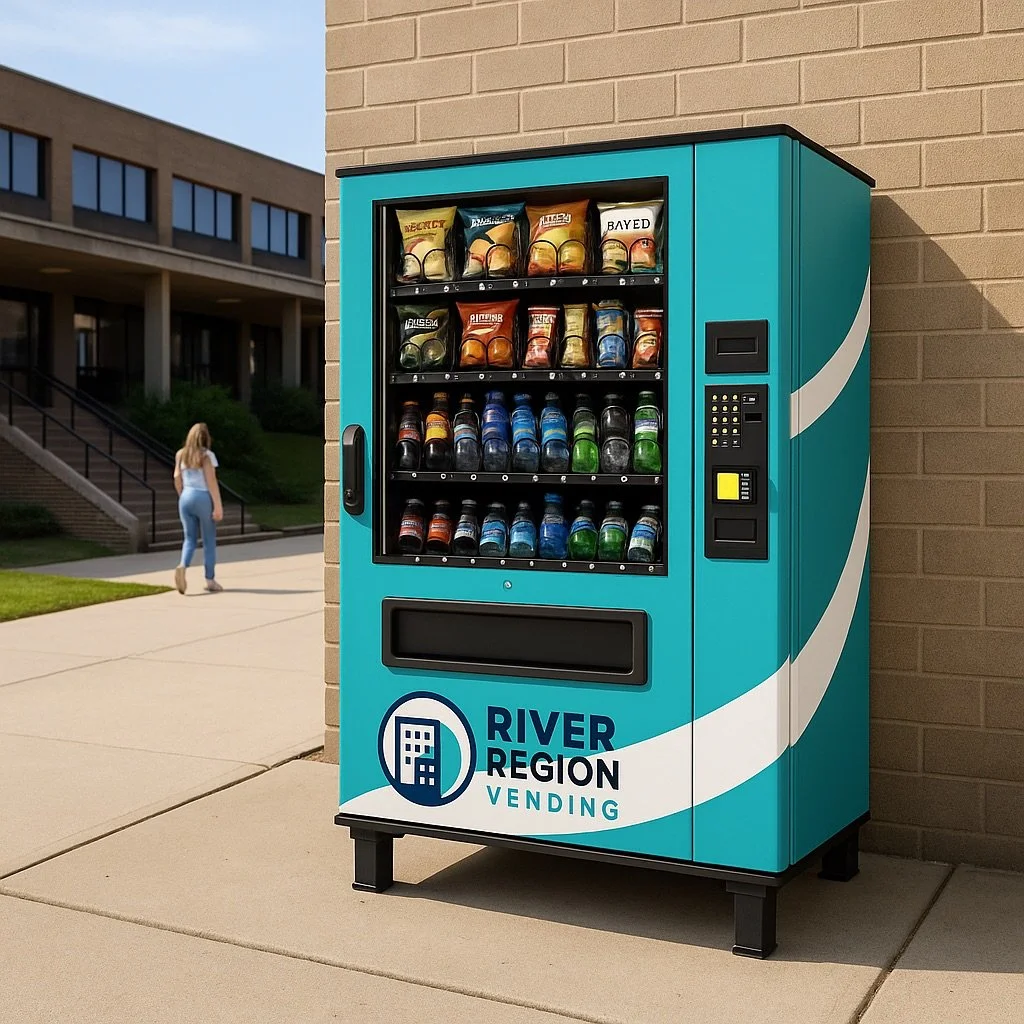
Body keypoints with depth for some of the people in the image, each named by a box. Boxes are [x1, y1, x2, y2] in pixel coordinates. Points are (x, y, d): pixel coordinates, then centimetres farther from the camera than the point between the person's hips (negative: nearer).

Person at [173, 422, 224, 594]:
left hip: (186, 498, 4)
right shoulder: (207, 456, -9)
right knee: (209, 541, 7)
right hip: (204, 498, -4)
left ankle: (182, 566, -19)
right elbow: (212, 482, -13)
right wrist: (218, 505, -11)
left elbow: (177, 479, 7)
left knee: (190, 538, 10)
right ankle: (210, 580, 11)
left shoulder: (181, 454, 6)